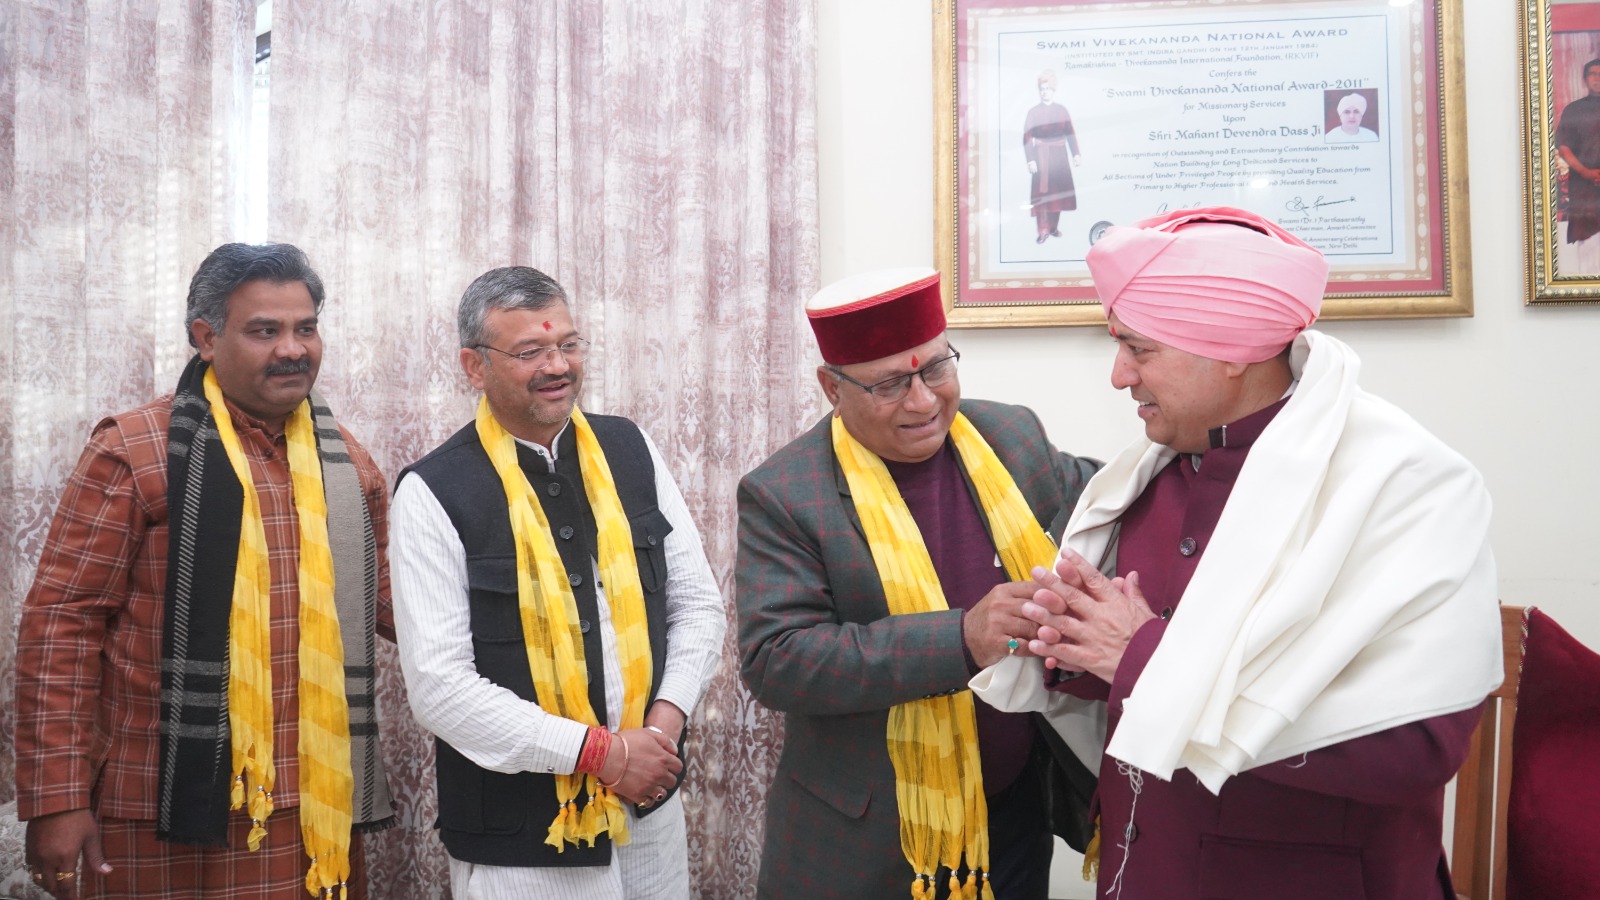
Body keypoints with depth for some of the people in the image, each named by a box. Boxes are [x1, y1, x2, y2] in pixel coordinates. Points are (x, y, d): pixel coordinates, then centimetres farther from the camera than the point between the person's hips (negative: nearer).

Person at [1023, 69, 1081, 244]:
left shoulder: (1061, 110, 9)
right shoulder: (1033, 112, 0)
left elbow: (1070, 133, 9)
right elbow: (1027, 138, -5)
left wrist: (1076, 153, 2)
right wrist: (1030, 160, -13)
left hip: (1059, 155, 3)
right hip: (1042, 156, -3)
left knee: (1058, 191, 7)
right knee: (1042, 193, -7)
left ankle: (1054, 226, 20)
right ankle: (1043, 230, -4)